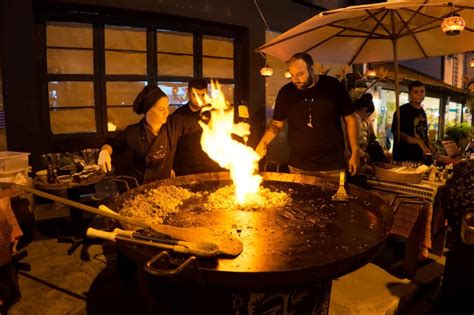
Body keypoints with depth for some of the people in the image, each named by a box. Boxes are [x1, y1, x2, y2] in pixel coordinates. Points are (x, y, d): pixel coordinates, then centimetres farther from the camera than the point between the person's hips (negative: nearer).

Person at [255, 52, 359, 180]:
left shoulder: (333, 86, -7)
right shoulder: (285, 92, -2)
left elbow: (350, 119, 1)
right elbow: (277, 123, 7)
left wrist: (355, 152, 0)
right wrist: (263, 143, -10)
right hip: (298, 167, 2)